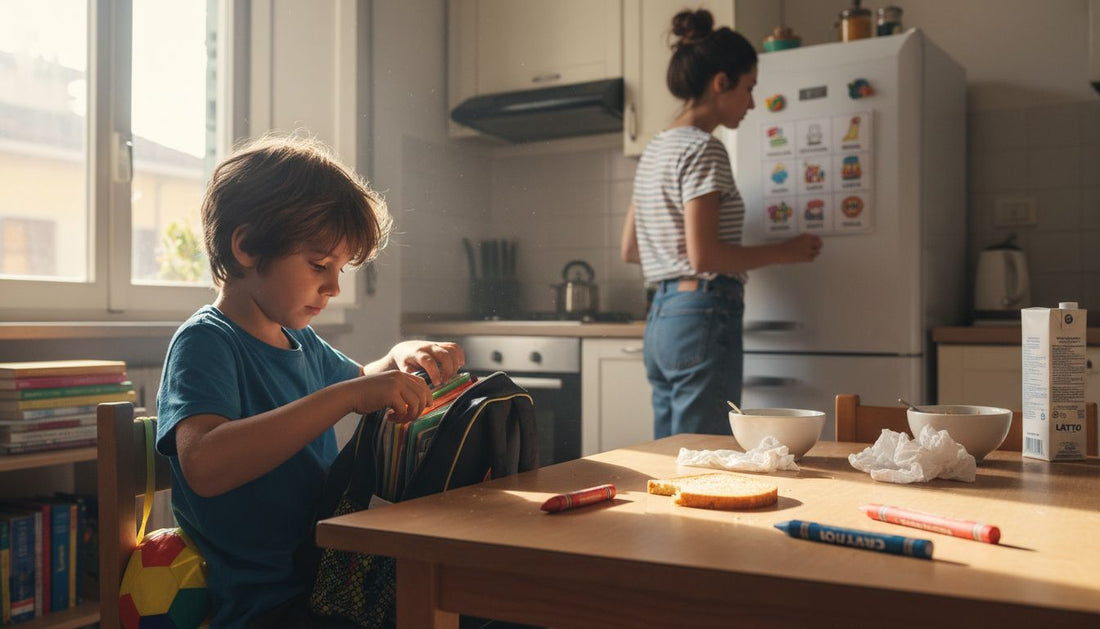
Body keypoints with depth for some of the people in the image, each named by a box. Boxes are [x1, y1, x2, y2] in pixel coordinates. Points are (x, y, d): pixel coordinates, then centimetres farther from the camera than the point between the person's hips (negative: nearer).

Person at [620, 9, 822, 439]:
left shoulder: (655, 149, 16)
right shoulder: (703, 149, -11)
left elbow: (629, 249, 20)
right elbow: (703, 256, -18)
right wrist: (783, 252, -8)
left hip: (661, 317, 10)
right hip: (704, 316, -10)